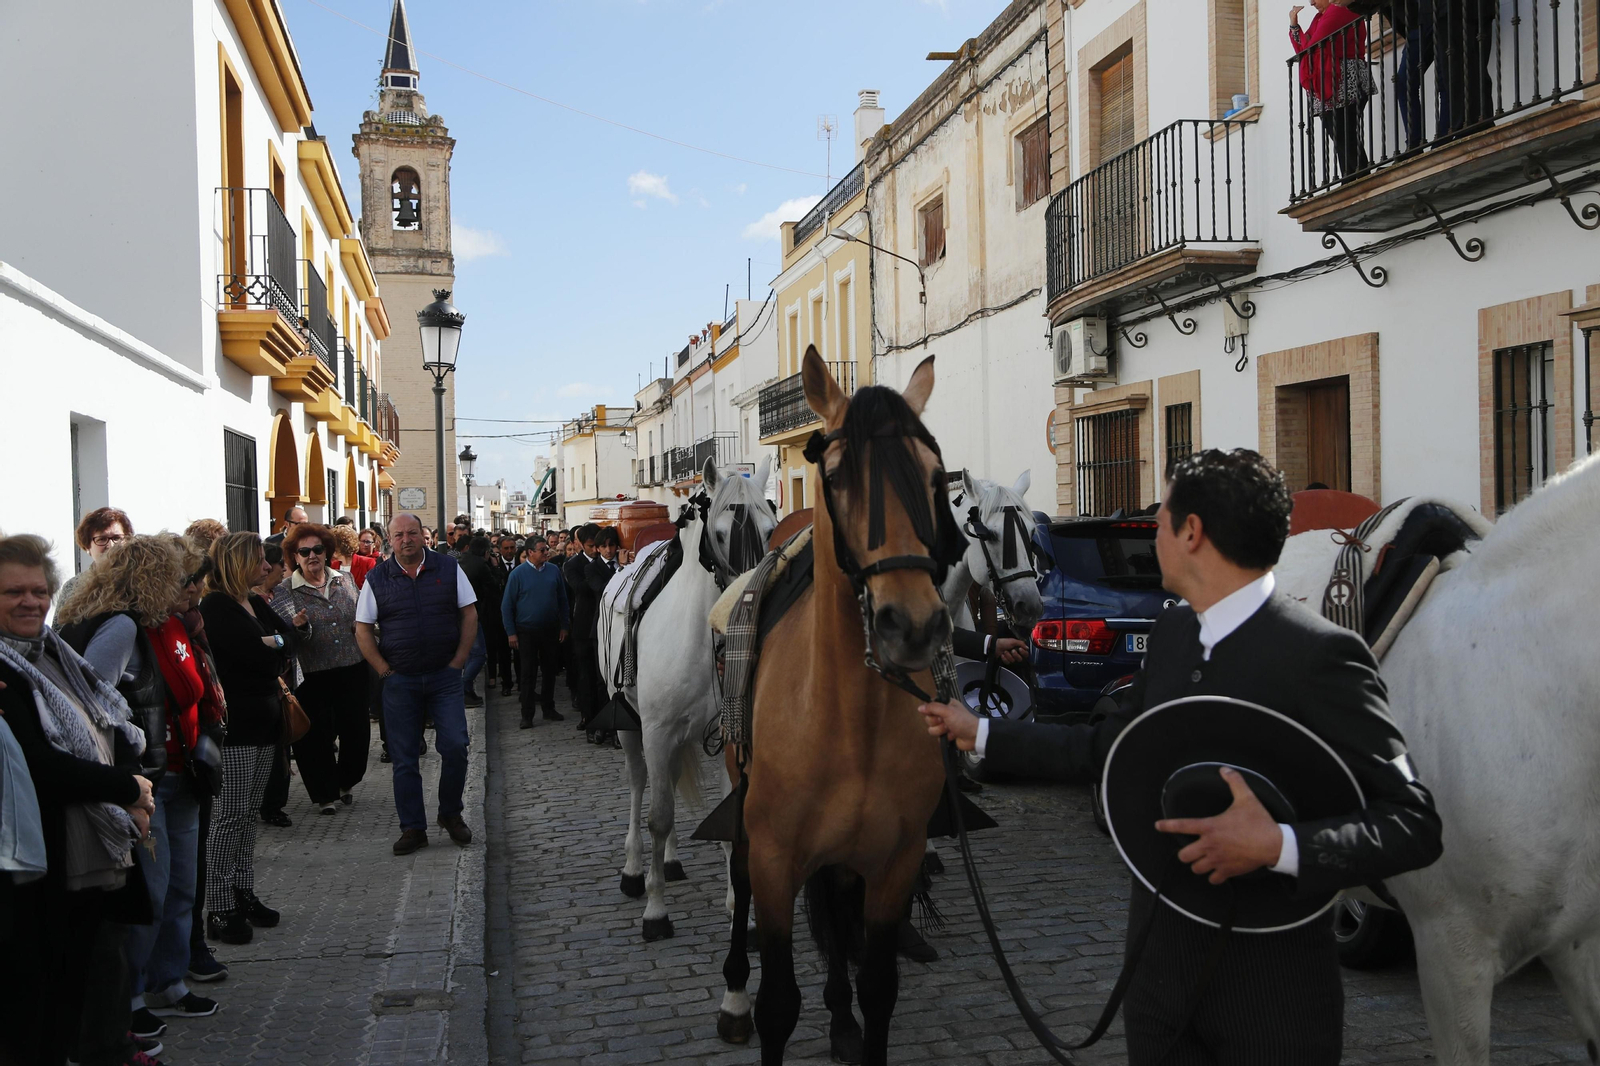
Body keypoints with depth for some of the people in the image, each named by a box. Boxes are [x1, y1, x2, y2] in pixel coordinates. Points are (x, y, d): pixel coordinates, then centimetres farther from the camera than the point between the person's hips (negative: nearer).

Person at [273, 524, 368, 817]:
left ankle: (347, 782, 34)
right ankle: (326, 794, 21)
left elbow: (361, 619, 21)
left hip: (353, 672, 3)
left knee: (357, 732, 8)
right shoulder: (284, 591, -3)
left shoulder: (344, 580, 9)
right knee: (317, 737, 2)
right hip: (314, 678, -3)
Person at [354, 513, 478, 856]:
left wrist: (458, 661, -3)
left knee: (455, 746, -7)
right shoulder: (377, 579, 2)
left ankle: (451, 814, 15)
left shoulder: (449, 568, 2)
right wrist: (385, 671, -5)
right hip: (400, 681, 1)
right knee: (404, 757, 4)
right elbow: (363, 630, 3)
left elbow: (469, 614, 4)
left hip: (444, 675, 0)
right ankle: (413, 828, 14)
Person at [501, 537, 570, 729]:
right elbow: (507, 605, -6)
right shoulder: (518, 574, -9)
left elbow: (563, 600, 8)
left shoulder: (554, 571, 0)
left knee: (550, 671, 12)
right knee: (528, 673, 1)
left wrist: (564, 625, 6)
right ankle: (527, 715, 7)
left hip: (550, 630, 3)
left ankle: (548, 709, 25)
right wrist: (511, 633, -8)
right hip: (526, 632, -3)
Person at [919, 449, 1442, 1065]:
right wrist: (980, 734, 20)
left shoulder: (1319, 653, -19)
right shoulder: (1173, 632, 5)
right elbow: (1104, 748, 18)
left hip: (1270, 1000, -6)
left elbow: (1415, 823, -18)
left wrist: (1280, 846, -31)